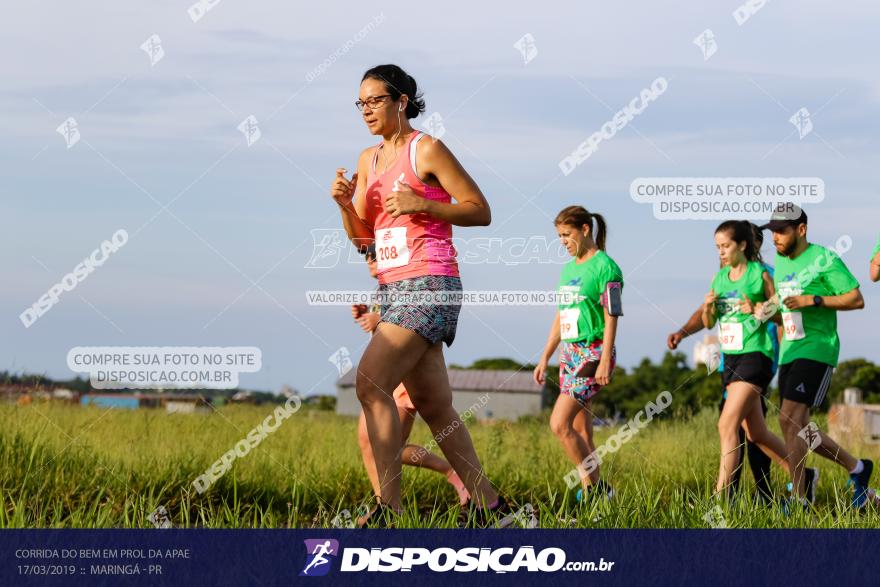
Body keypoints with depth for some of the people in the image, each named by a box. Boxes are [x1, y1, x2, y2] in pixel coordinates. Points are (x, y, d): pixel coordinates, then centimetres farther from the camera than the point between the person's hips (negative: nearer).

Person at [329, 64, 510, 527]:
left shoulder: (426, 150, -4)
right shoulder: (368, 159, 18)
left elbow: (480, 211, -5)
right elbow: (361, 239, 19)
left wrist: (421, 204, -16)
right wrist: (345, 203, 0)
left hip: (429, 284, -8)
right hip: (393, 288, 8)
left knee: (370, 383, -20)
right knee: (433, 406, 8)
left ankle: (388, 507, -22)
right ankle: (486, 502, 15)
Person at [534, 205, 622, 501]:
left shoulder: (605, 267, -9)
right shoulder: (568, 269, 15)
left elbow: (611, 318, -14)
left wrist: (605, 362, -19)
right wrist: (544, 358, 19)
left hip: (593, 352, -9)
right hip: (569, 353, 9)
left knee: (559, 424, -16)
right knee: (581, 431, 7)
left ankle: (595, 487, -8)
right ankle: (595, 489, 12)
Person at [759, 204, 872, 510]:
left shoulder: (824, 260, -9)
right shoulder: (780, 262, 14)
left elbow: (857, 299, -11)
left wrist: (813, 300, -19)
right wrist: (768, 312, 4)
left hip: (816, 348, -9)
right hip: (789, 352, 9)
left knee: (790, 419, -18)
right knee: (797, 427, 10)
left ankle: (798, 499, -13)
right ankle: (857, 468, 28)